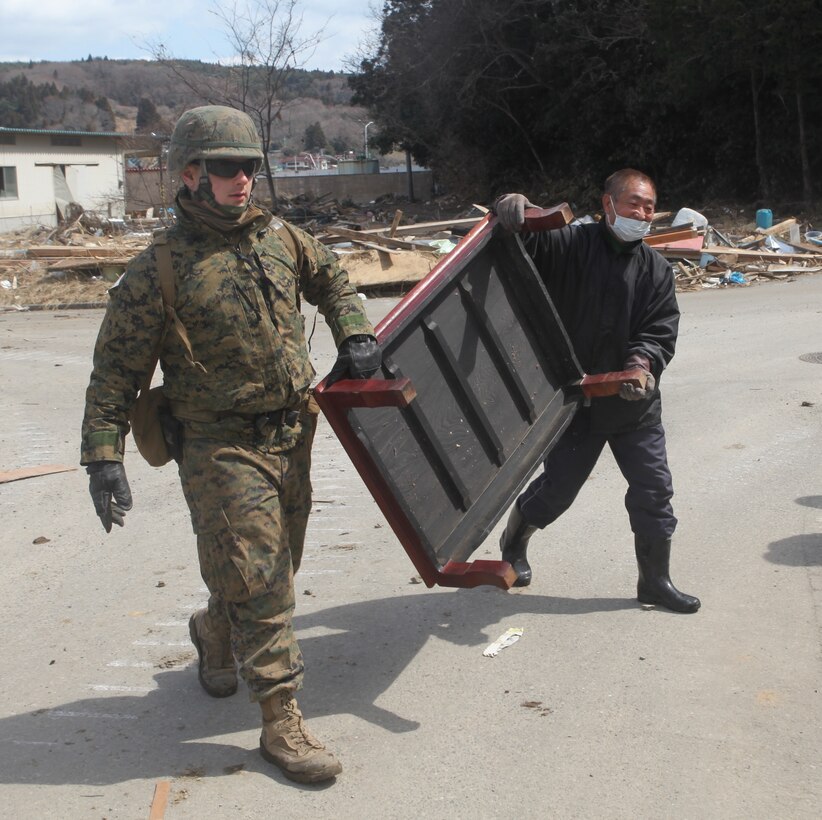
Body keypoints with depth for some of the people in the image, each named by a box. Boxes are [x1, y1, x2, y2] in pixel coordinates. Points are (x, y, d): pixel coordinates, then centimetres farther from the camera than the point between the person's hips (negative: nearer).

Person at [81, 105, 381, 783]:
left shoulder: (279, 239, 5)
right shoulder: (159, 270, -12)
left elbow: (331, 280, 24)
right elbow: (116, 371, -10)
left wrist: (355, 336, 8)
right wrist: (104, 457, -15)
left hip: (292, 434, 6)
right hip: (221, 446, -6)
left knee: (272, 566, 19)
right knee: (258, 579, -8)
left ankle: (213, 633, 49)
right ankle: (281, 721, 4)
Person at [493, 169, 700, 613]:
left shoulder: (656, 269, 5)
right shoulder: (571, 244, -7)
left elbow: (662, 329, -3)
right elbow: (526, 247, -15)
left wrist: (643, 360, -24)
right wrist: (515, 212, -38)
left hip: (634, 401, 4)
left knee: (653, 490, 5)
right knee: (558, 486, 9)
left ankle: (655, 581, 23)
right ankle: (513, 545, 39)